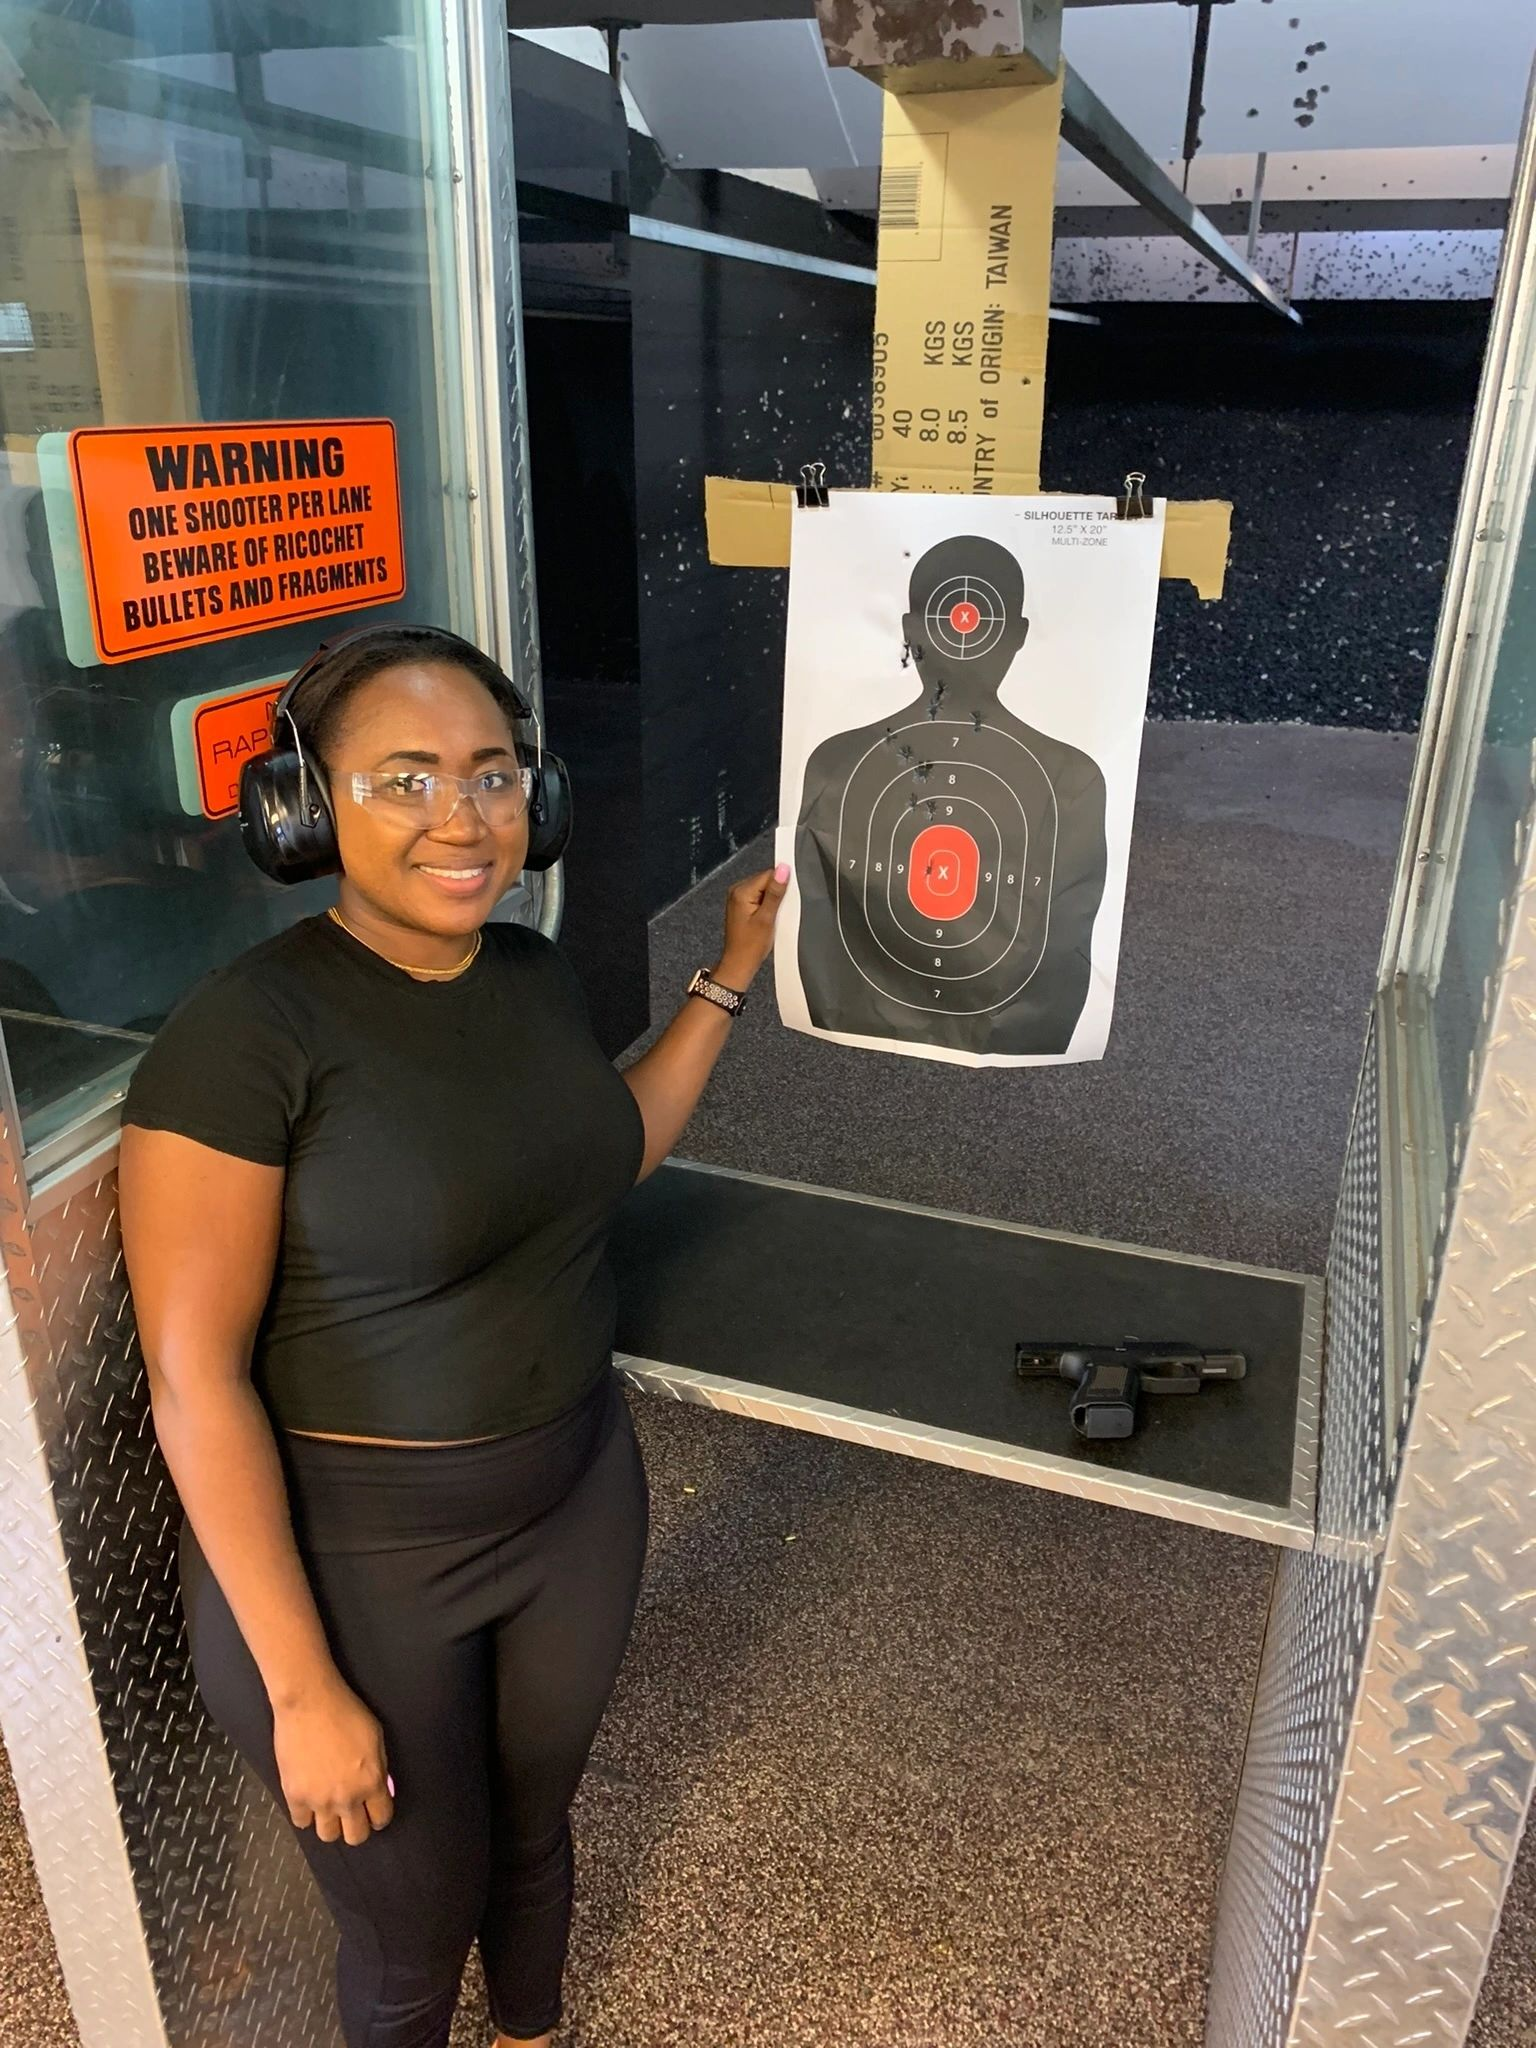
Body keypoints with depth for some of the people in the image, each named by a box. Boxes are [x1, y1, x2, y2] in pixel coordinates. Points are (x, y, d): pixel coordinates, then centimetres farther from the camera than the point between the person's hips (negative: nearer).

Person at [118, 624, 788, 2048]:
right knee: (413, 1928, 18)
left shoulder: (534, 973, -3)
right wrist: (303, 1691, -17)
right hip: (351, 1558, -6)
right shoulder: (247, 1032, -24)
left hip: (578, 1500, 6)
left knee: (533, 1832, 29)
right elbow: (195, 1382, -21)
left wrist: (733, 974, 12)